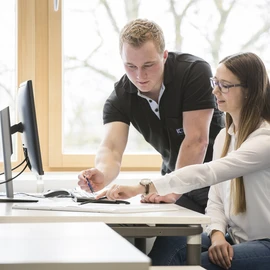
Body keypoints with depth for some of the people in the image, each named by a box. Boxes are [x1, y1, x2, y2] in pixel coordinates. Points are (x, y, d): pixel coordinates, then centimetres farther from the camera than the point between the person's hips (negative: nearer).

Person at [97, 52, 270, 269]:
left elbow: (206, 173, -27)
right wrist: (217, 233, -14)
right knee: (169, 245, -19)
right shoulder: (224, 137, 11)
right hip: (234, 238, 7)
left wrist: (140, 189, -31)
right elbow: (216, 200, 9)